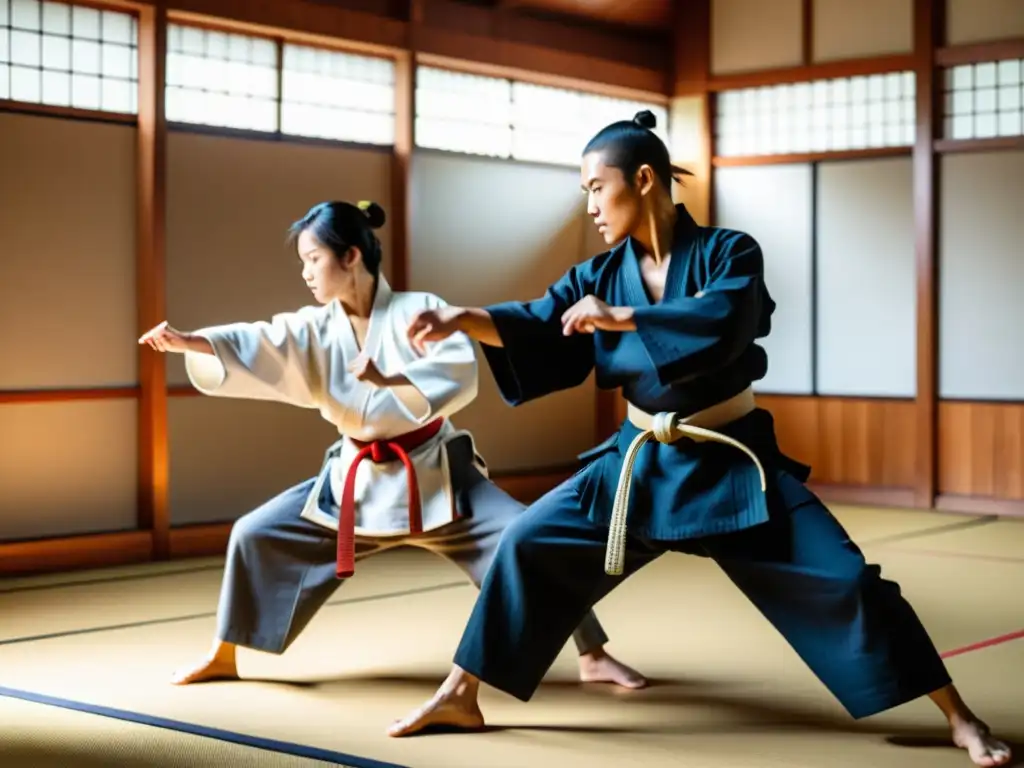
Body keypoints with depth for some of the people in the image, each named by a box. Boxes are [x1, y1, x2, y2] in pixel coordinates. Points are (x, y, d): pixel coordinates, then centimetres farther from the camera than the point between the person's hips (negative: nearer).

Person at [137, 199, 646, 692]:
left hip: (435, 474, -4)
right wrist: (187, 342, -32)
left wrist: (388, 380, -31)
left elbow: (461, 375, -24)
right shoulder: (315, 330, -2)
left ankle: (593, 657, -5)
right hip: (357, 479, 4)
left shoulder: (419, 309, -12)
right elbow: (254, 345, -17)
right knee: (255, 535, 2)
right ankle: (223, 655, 21)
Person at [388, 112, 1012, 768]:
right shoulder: (602, 274, 1)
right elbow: (537, 327, -6)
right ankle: (460, 698, 12)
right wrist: (465, 318, -23)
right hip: (641, 462, 4)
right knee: (530, 546, -2)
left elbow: (720, 323, -31)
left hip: (732, 463, -4)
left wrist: (619, 317, -28)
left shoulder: (729, 252, -12)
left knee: (842, 579, -10)